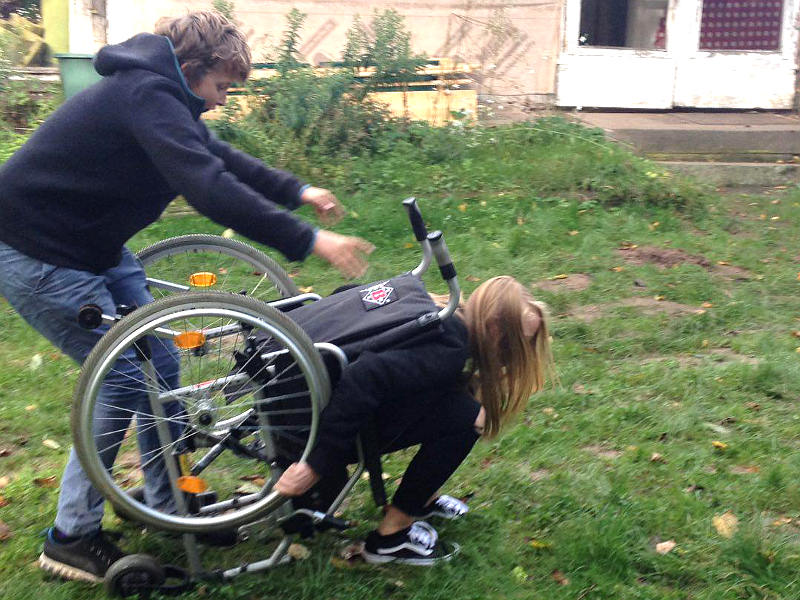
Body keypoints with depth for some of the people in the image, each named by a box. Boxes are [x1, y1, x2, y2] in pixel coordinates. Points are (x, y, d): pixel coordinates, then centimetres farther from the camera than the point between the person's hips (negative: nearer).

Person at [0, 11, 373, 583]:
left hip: (94, 246, 10)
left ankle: (166, 500, 25)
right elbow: (211, 189, -36)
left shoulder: (162, 95, 6)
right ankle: (71, 538, 6)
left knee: (158, 362, 9)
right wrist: (309, 241, -35)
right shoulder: (147, 96, -25)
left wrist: (297, 190, 16)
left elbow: (218, 156, 18)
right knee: (125, 379, -8)